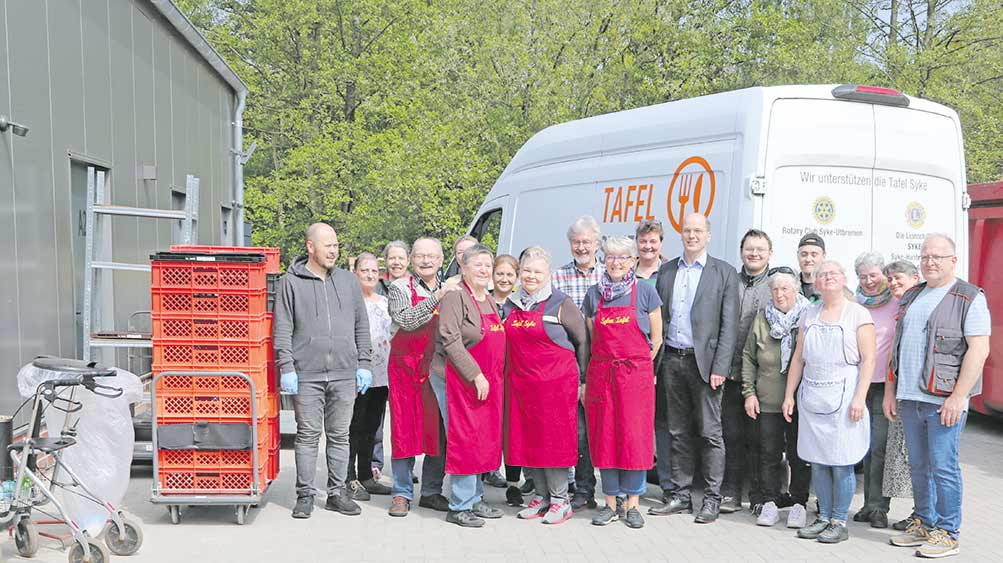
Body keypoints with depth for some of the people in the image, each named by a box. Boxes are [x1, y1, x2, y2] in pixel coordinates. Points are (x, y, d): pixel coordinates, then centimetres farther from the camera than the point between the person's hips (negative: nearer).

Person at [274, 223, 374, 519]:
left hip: (344, 373, 3)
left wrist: (363, 364, 8)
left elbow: (361, 325, 14)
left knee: (340, 435, 8)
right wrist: (286, 368, -7)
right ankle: (305, 494, 11)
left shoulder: (348, 281, 12)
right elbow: (282, 330, 0)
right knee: (308, 435, 2)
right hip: (306, 374, -3)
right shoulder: (291, 283, 2)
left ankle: (337, 492, 18)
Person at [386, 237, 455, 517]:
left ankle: (431, 492, 16)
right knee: (405, 428, -1)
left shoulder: (448, 290, 14)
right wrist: (437, 297, -23)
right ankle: (402, 494, 8)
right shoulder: (400, 288, 1)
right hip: (406, 368, -4)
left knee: (439, 431, 5)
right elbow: (407, 320, -18)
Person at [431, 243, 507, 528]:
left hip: (487, 381, 9)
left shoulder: (489, 300, 17)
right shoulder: (455, 296, -10)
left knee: (483, 439, 12)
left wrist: (496, 376, 15)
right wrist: (476, 376, -19)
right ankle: (460, 507, 3)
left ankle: (475, 499, 23)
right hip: (458, 378, -8)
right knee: (464, 441, -6)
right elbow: (450, 340, -18)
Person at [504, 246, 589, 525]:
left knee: (554, 439, -3)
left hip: (555, 382, -5)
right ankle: (542, 496, 19)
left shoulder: (560, 304, -5)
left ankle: (560, 500, 7)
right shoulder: (511, 304, 10)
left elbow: (582, 340, 1)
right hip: (519, 384, 5)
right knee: (526, 439, 7)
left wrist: (580, 377, 3)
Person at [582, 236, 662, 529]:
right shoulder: (594, 294, 8)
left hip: (636, 375, -2)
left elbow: (656, 339, 4)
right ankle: (610, 503, 15)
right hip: (601, 375, 3)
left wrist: (635, 365, 3)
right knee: (604, 437, 4)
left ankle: (632, 504, 9)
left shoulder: (645, 292, 0)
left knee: (635, 437, -2)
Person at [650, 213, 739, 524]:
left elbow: (729, 325, -4)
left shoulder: (724, 273, 0)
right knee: (679, 433, 10)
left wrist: (719, 368, -12)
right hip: (671, 361, 4)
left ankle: (712, 499, 8)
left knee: (710, 433, 0)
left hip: (703, 362, -4)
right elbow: (658, 318, 12)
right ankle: (681, 496, 17)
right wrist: (654, 358, 3)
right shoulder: (666, 271, 12)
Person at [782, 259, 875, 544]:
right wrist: (789, 395, 10)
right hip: (811, 397, 4)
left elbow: (868, 360, -6)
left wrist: (859, 398, -13)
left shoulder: (858, 314, -1)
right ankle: (823, 517, 19)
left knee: (841, 464, -2)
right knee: (817, 462, 7)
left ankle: (840, 522, 9)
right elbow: (798, 359, 14)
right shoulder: (809, 315, 12)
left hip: (842, 397, -4)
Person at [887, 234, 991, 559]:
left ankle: (947, 533, 6)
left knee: (943, 467, -3)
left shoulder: (969, 298, -4)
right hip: (909, 399, 6)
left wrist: (958, 397, -17)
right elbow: (897, 347, 20)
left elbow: (979, 349, -11)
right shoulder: (911, 297, 17)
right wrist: (891, 392, 15)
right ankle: (924, 524, 23)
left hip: (944, 400, -6)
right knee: (919, 466, 12)